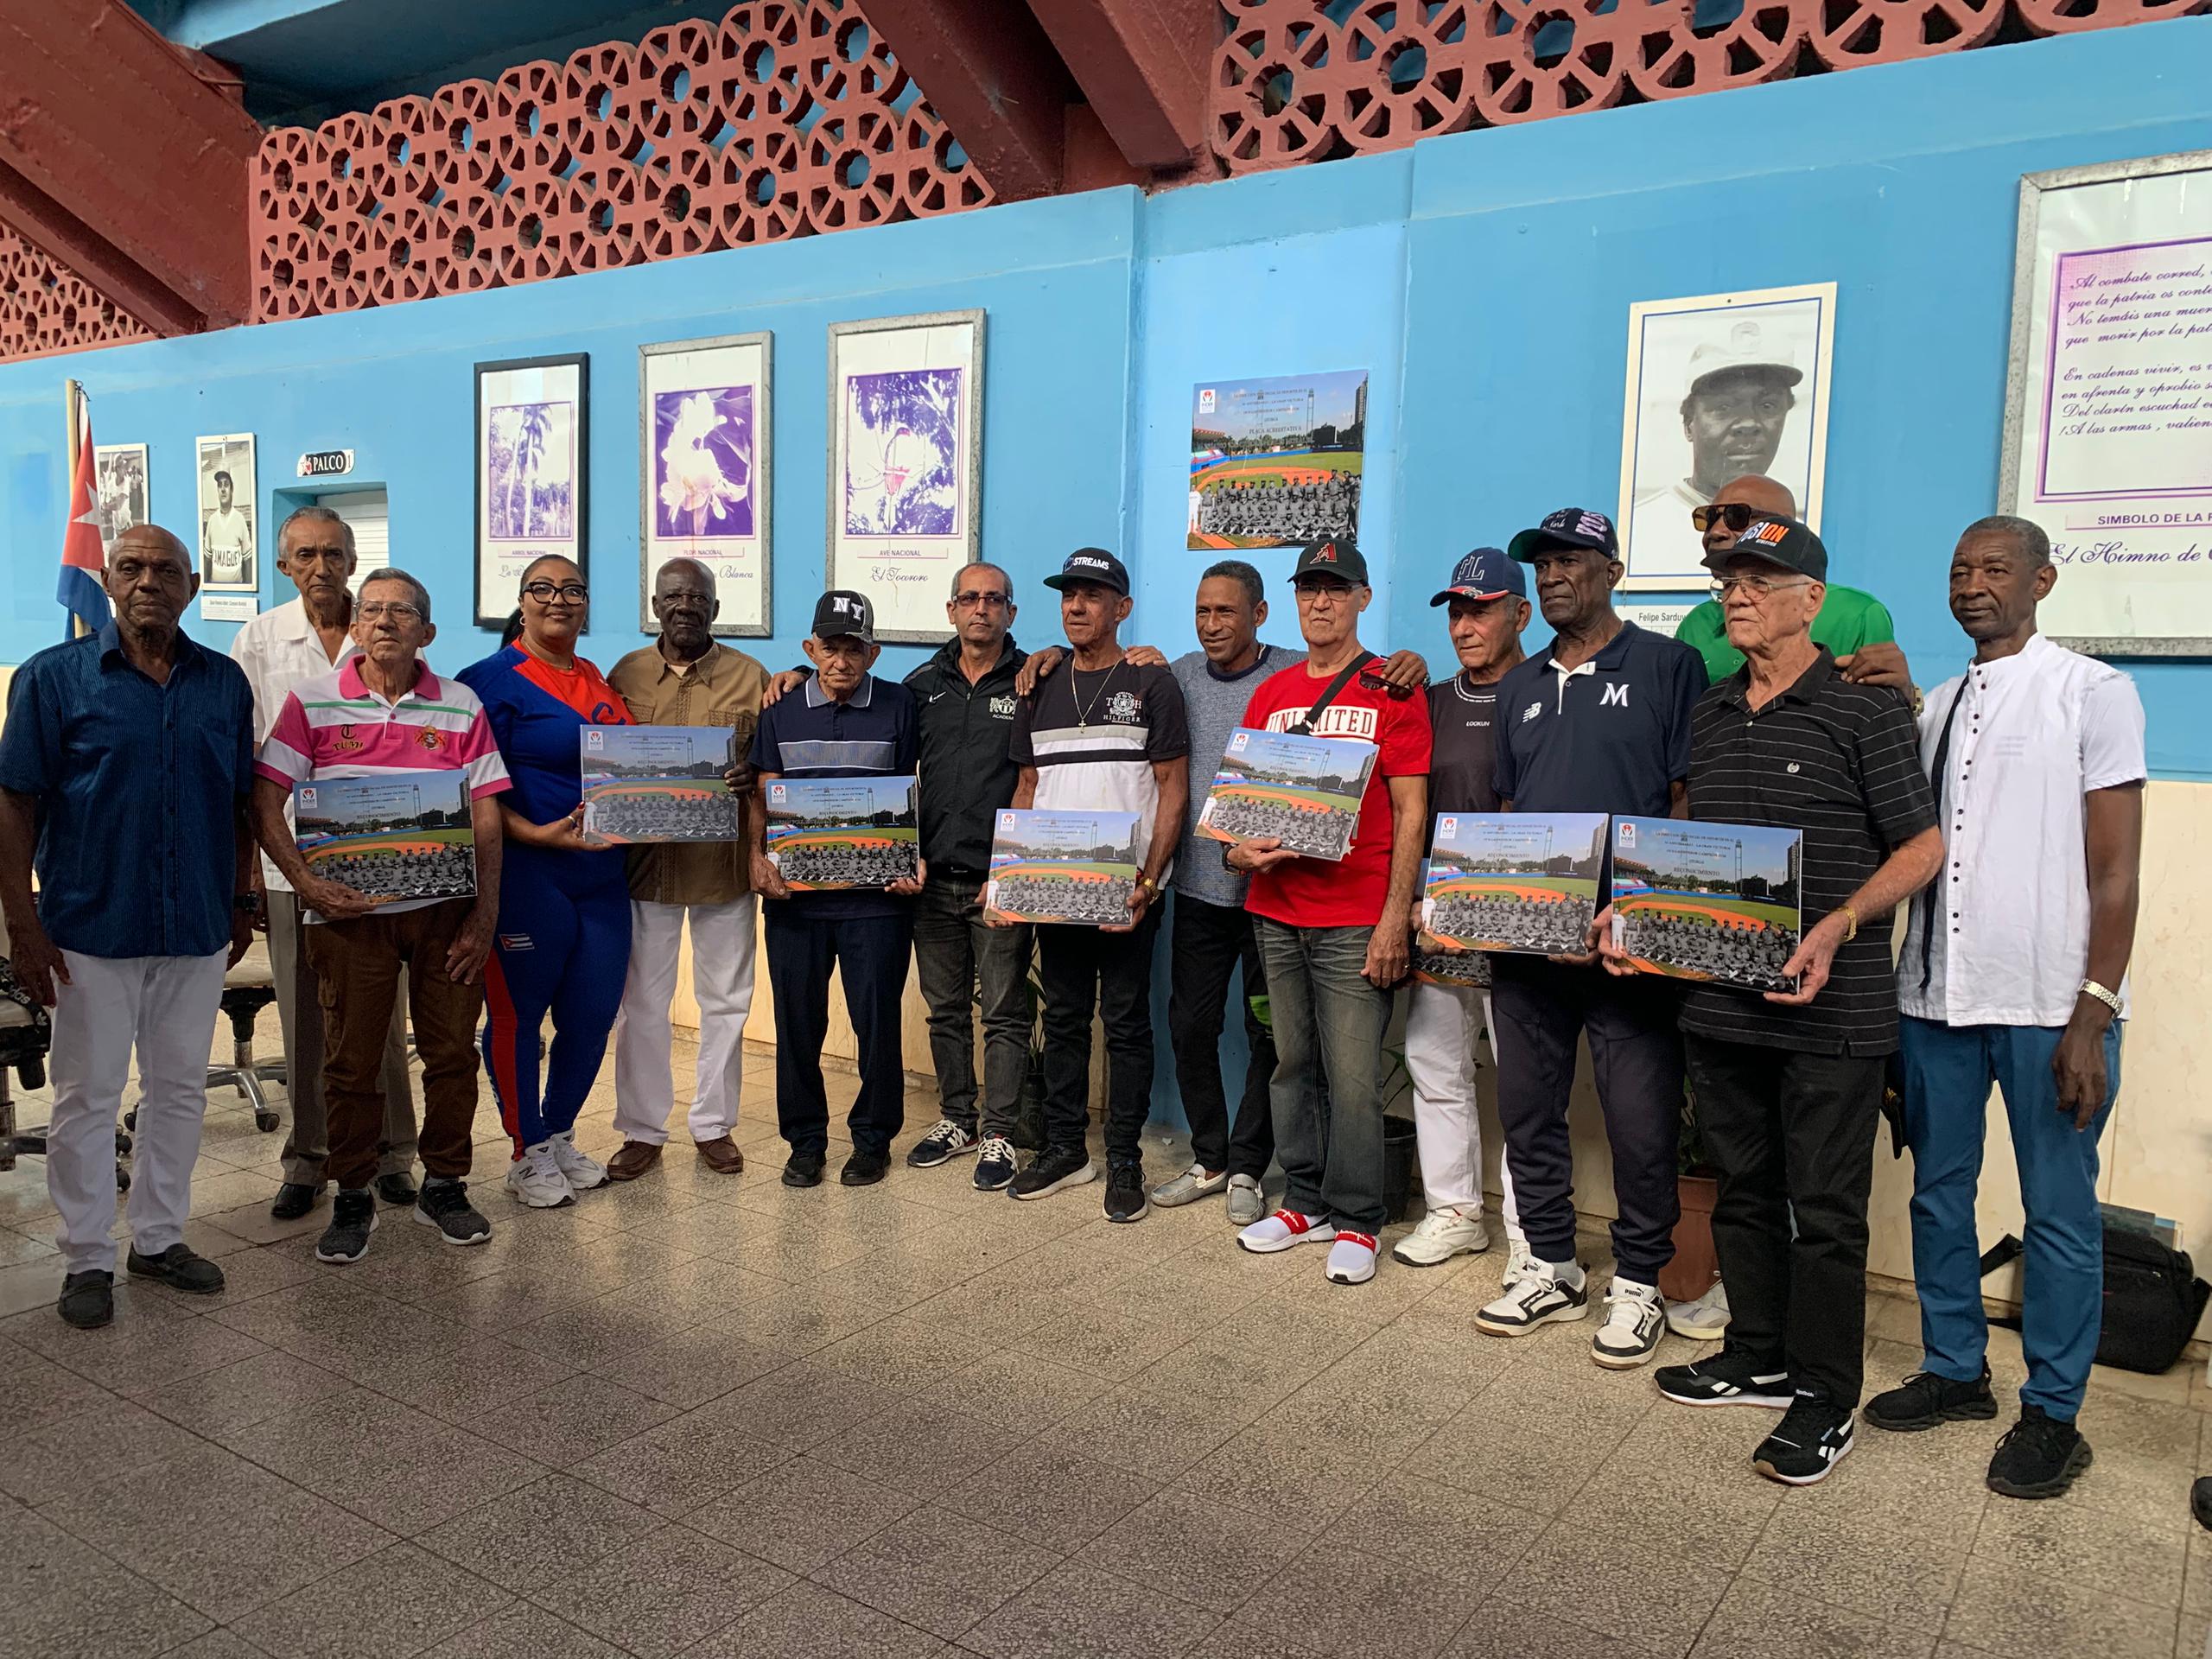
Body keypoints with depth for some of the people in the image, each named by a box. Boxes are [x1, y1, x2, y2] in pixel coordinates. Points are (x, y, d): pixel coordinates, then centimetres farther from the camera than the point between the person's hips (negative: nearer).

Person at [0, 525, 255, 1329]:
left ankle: (159, 1236, 28)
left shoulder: (225, 682, 5)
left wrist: (242, 903, 9)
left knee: (180, 1090, 13)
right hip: (90, 930, -3)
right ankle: (87, 1259, 20)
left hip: (197, 930, 3)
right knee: (87, 1097, 7)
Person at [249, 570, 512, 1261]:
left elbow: (486, 816, 3)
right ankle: (352, 1198, 22)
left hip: (444, 908, 1)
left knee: (452, 1052, 6)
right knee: (352, 1059, 6)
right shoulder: (312, 701, 2)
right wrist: (305, 882, -13)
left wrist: (484, 914, -3)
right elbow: (264, 801, -1)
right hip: (347, 907, -1)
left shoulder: (461, 707, 5)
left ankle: (443, 1186, 23)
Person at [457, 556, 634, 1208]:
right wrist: (535, 833, -21)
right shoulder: (493, 680, -6)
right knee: (517, 1014, 5)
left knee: (593, 1014, 10)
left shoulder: (599, 683, 14)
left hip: (601, 877, 6)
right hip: (527, 876, -6)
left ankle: (561, 1137, 29)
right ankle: (528, 1154, 20)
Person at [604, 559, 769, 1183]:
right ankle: (641, 1130, 19)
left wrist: (753, 776, -17)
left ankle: (714, 1124, 23)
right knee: (641, 1001, 6)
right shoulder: (625, 676, 6)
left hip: (725, 859, 0)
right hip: (645, 858, 1)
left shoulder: (751, 677, 2)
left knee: (725, 999, 8)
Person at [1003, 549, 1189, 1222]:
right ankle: (1064, 1148, 22)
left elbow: (1173, 790, -5)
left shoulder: (1151, 685, -1)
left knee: (1126, 1022, 2)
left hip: (1126, 891, -4)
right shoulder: (1041, 693, 13)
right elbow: (1027, 792, 15)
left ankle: (1125, 1160, 11)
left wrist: (1149, 878, -15)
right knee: (1063, 1019, 11)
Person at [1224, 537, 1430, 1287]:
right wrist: (1241, 847, -3)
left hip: (1355, 920, -5)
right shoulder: (1269, 694, 13)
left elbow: (1411, 812, -5)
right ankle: (1306, 1203, 24)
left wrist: (1395, 918, -11)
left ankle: (1355, 1222, 11)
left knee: (1353, 1076, -2)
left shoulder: (1391, 692, -2)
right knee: (1292, 1064, 11)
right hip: (1275, 912, 5)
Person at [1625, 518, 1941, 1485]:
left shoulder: (1865, 711, -6)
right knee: (1743, 1189, 16)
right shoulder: (1708, 717, 12)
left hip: (1833, 1008, -6)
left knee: (1825, 1206, 3)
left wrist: (1836, 927, -20)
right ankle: (1759, 1358, 32)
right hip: (1721, 999, 6)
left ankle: (1825, 1400, 16)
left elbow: (1922, 845, -7)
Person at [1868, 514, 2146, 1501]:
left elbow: (2115, 869, -8)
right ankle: (1954, 1373, 30)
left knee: (2059, 1212, 4)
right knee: (1938, 1191, 14)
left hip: (2048, 1006, -5)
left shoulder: (2093, 694, -3)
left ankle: (2052, 1413, 18)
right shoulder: (1932, 706, 13)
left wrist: (2093, 1015, -13)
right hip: (1935, 994, 6)